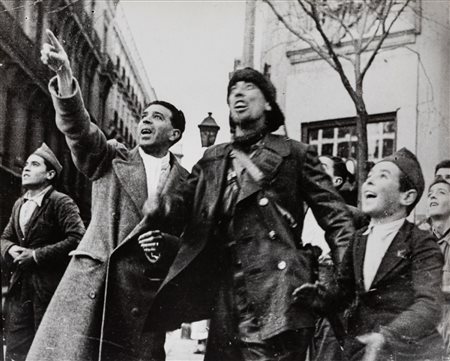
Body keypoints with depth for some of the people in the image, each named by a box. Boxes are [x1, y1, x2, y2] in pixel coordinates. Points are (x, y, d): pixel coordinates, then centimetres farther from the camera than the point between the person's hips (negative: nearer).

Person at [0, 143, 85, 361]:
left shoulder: (61, 202, -8)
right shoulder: (19, 204, 16)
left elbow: (77, 239, -18)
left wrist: (36, 255, -17)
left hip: (49, 288, -7)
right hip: (19, 288, 7)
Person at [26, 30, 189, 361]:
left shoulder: (187, 182, 11)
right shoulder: (111, 159, 12)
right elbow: (79, 128, -6)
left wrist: (164, 245, -8)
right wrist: (64, 76, -22)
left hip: (146, 291, 0)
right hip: (91, 282, 0)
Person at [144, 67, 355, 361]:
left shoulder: (295, 154, 7)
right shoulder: (212, 160, 20)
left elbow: (335, 217, 4)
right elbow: (184, 199, 9)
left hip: (278, 297, -4)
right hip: (226, 299, 4)